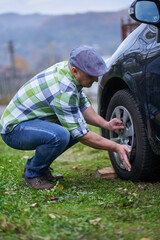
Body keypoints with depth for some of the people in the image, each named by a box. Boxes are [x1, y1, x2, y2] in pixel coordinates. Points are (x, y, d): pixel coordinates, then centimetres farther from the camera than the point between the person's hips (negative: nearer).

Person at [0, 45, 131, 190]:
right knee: (60, 135, -34)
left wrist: (106, 124, -2)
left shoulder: (65, 68, -3)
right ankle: (32, 174, -7)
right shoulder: (63, 91, -31)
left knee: (79, 124, 6)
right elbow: (82, 135, -26)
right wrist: (117, 148, -22)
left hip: (31, 119, 10)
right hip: (14, 129, -10)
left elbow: (83, 104, 11)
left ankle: (41, 168, 13)